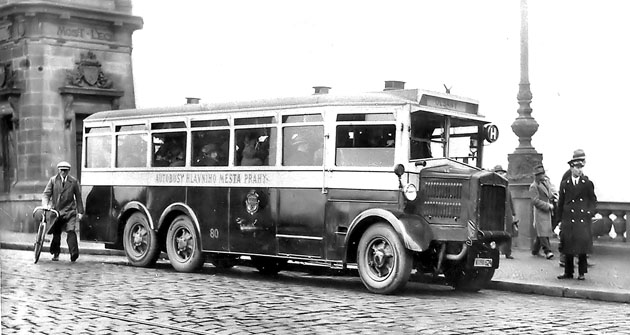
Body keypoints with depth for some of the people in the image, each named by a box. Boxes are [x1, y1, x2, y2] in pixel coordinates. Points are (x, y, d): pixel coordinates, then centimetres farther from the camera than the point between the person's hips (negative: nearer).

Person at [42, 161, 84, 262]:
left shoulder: (74, 182, 4)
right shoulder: (53, 180, 5)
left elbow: (78, 197, 8)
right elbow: (46, 194, 1)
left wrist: (80, 212, 5)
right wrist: (45, 204, -19)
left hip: (69, 212, -2)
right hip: (56, 211, 2)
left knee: (71, 231, -15)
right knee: (56, 234, 6)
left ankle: (74, 255, -16)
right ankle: (55, 254, 22)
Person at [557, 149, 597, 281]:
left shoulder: (588, 183, 4)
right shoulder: (564, 184, 8)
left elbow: (593, 200, 12)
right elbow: (560, 203, 12)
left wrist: (590, 213, 1)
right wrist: (560, 220, 10)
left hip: (583, 220, -2)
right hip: (568, 220, 2)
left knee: (582, 245, -5)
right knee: (568, 246, 4)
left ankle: (581, 273, 6)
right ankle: (568, 272, 12)